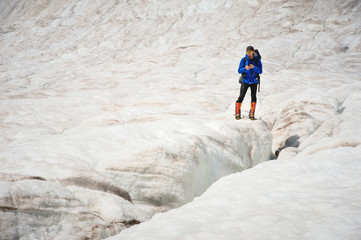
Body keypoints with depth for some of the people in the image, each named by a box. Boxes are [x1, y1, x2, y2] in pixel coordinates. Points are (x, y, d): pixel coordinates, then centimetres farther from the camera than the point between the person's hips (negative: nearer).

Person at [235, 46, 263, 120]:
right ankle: (237, 113, -1)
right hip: (245, 81, 0)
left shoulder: (257, 60, -3)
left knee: (253, 97, -5)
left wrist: (254, 67, -26)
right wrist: (245, 68, -24)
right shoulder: (243, 60, -3)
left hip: (254, 81, 0)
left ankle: (252, 114, 2)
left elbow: (260, 71, -7)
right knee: (241, 97, -8)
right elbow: (239, 71, -3)